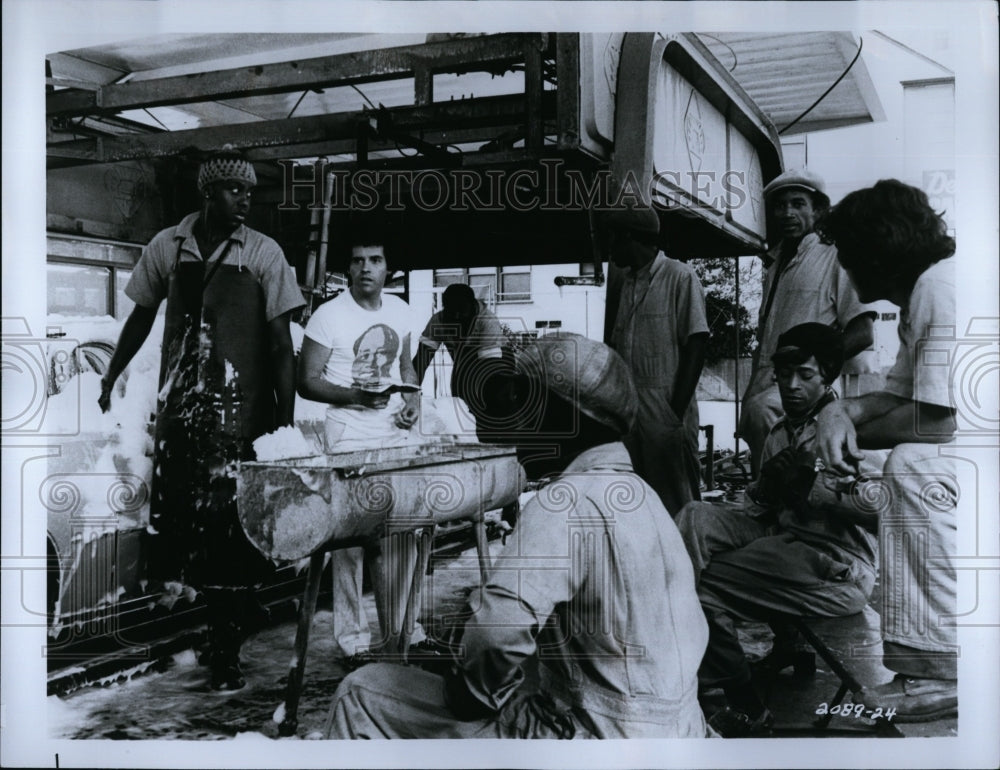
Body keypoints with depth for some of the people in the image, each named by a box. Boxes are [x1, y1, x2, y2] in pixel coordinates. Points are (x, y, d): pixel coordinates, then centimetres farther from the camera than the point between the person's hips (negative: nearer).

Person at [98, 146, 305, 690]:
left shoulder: (263, 254, -2)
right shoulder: (168, 246, 6)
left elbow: (280, 340, -3)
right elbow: (143, 314, 18)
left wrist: (286, 418, -7)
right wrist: (111, 376, 19)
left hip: (241, 409, -3)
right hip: (178, 404, 3)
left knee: (229, 524, -2)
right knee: (172, 510, 4)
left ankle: (225, 650, 7)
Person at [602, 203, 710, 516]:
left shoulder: (680, 277, -3)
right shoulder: (628, 284, 17)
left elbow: (696, 347, -9)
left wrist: (677, 411, -15)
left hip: (667, 417, -7)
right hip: (629, 416, 7)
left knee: (677, 507, -2)